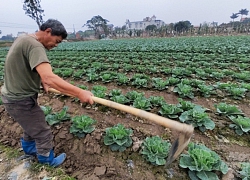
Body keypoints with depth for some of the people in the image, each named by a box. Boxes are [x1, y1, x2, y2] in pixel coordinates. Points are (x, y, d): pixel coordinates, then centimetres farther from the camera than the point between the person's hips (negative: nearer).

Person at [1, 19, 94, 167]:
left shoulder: (25, 39, 5)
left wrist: (42, 83, 2)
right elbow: (49, 78, -42)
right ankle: (47, 160, 30)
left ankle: (28, 148, 53)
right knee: (43, 133, 7)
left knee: (32, 125, 30)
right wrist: (80, 93, -41)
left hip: (16, 95, 10)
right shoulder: (34, 45, -29)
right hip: (20, 100, -10)